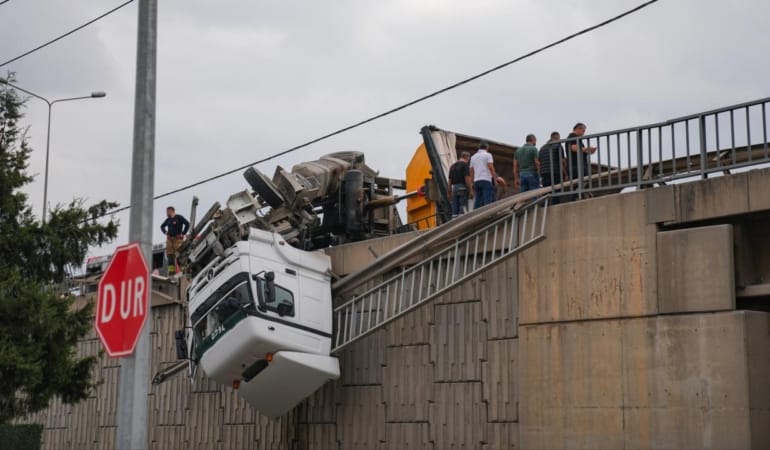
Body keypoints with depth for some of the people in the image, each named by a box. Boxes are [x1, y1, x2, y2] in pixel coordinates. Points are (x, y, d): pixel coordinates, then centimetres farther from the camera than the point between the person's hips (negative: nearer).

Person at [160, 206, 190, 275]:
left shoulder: (179, 217, -3)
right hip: (169, 239, 6)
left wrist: (183, 233, -11)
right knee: (170, 255, -1)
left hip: (177, 238, -6)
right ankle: (171, 271, -1)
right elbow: (162, 226, 33)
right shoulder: (168, 219, 16)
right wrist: (165, 232, 15)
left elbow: (187, 224, -12)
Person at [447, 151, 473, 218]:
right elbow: (467, 178, -13)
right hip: (463, 188, -7)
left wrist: (450, 192, 21)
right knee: (463, 210, -9)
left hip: (454, 188, 7)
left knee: (455, 210, 4)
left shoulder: (453, 166, 16)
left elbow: (450, 180, 17)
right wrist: (471, 190, -11)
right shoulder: (465, 165, -5)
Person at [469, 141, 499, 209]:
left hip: (476, 181, 6)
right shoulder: (487, 155, 1)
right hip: (486, 180, -6)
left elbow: (471, 172, 17)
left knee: (477, 201, 6)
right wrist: (495, 179, -7)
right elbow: (491, 167, -10)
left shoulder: (473, 157, 18)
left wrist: (473, 184, 20)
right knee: (487, 200, -12)